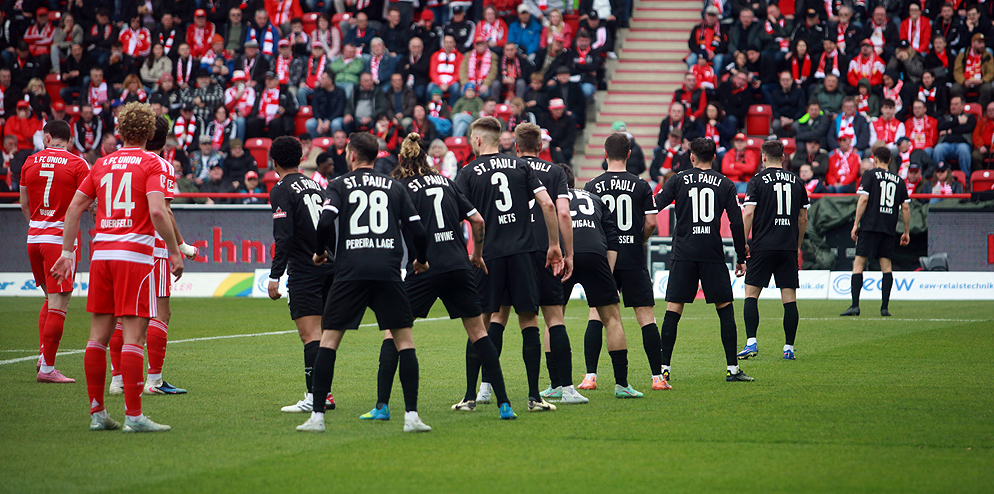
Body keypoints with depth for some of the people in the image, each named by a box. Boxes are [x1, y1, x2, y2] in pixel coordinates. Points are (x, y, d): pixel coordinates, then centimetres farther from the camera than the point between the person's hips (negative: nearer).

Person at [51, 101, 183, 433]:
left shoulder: (103, 164, 13)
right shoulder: (150, 164, -3)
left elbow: (73, 208, 14)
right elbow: (157, 211, -17)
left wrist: (67, 252, 20)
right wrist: (174, 251, -8)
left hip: (101, 253, 6)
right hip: (135, 254, -6)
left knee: (99, 335, 9)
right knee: (133, 336, -6)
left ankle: (97, 413, 11)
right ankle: (133, 416, -9)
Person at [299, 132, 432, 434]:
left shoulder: (339, 186, 8)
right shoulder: (394, 188, 14)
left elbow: (326, 222, -7)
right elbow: (417, 230, 9)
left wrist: (319, 251, 13)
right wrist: (421, 260, 28)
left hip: (350, 271, -1)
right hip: (388, 270, 1)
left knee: (328, 340, 6)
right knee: (404, 341, 7)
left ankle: (317, 416, 2)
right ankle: (412, 415, -3)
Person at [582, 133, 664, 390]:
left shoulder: (592, 187, 0)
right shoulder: (641, 186, -1)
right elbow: (651, 223, -3)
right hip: (634, 260, -1)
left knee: (596, 315, 5)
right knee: (646, 316, 2)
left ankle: (590, 376, -2)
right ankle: (657, 376, -1)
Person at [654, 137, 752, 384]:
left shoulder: (678, 180, 5)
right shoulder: (725, 185, 7)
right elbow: (737, 223, 4)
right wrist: (741, 258, 11)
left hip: (683, 254, 0)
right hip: (713, 254, 0)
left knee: (673, 310, 0)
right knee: (725, 308, 9)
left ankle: (664, 368, -6)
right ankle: (732, 368, 7)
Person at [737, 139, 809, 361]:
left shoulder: (758, 180, -1)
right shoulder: (796, 182, 10)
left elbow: (748, 213, -8)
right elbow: (803, 219, 15)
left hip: (763, 246, -3)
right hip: (789, 247, 3)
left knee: (751, 293, 4)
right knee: (790, 298, 4)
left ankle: (751, 342, -7)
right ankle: (789, 347, 3)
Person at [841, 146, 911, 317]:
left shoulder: (870, 174, 2)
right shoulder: (899, 180, 13)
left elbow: (864, 199, -8)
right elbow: (905, 208, 11)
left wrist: (856, 223, -5)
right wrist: (906, 232, 17)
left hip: (870, 226, -4)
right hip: (889, 229, 4)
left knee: (858, 263, -2)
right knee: (886, 265, 8)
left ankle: (855, 305, -12)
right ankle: (885, 307, 0)